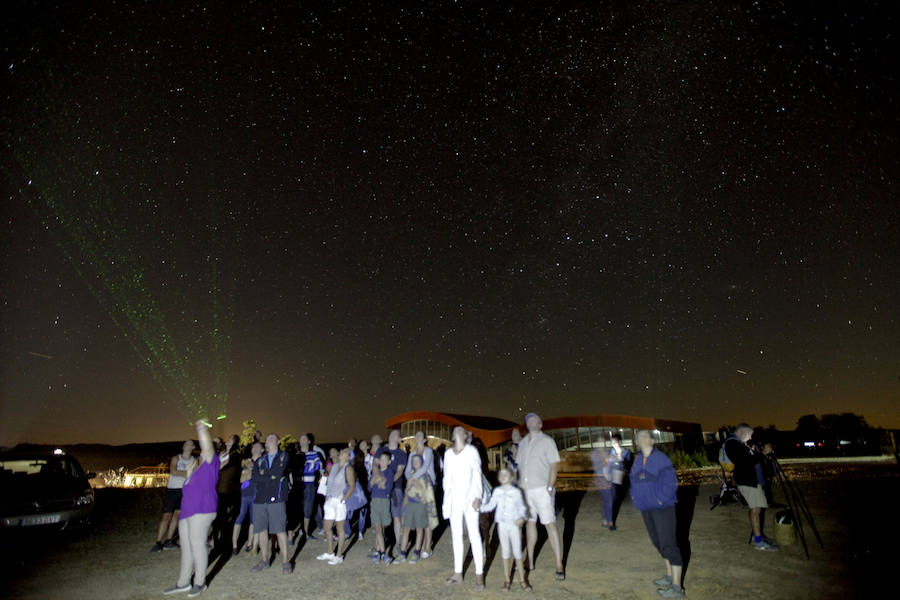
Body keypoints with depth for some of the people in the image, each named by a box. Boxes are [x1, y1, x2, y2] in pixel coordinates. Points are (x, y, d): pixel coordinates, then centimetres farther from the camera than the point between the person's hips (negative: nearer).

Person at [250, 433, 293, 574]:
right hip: (260, 499, 4)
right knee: (262, 530, 10)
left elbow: (279, 473, -11)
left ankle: (285, 562, 5)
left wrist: (264, 474, 1)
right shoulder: (260, 460, 15)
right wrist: (272, 476, -9)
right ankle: (264, 560, 26)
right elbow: (254, 478, 0)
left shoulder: (284, 456, 5)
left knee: (280, 530, -4)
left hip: (276, 499, -4)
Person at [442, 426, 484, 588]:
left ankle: (479, 574, 0)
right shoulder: (448, 454, 9)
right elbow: (447, 477, 13)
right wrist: (447, 498, 9)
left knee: (474, 535, -7)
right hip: (454, 498, 4)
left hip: (469, 498, -4)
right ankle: (458, 573, 20)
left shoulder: (472, 451, -3)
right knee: (456, 535, 10)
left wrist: (477, 497, -13)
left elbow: (477, 475, -5)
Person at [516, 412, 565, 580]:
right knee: (530, 523, 13)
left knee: (550, 525, -7)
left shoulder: (546, 441, -4)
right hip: (525, 490, 6)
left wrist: (550, 488, -15)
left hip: (542, 489, -6)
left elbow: (554, 465, -9)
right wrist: (519, 485, 9)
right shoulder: (523, 442, 13)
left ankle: (559, 565, 0)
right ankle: (530, 562, 23)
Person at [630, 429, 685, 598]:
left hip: (662, 507, -7)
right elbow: (633, 480, 17)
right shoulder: (637, 460, 7)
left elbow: (670, 482, -15)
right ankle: (670, 576, 32)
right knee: (658, 541, 17)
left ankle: (677, 587, -1)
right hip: (646, 508, 7)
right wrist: (636, 498, 8)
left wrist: (661, 499, -17)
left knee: (668, 544, -6)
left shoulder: (661, 458, -12)